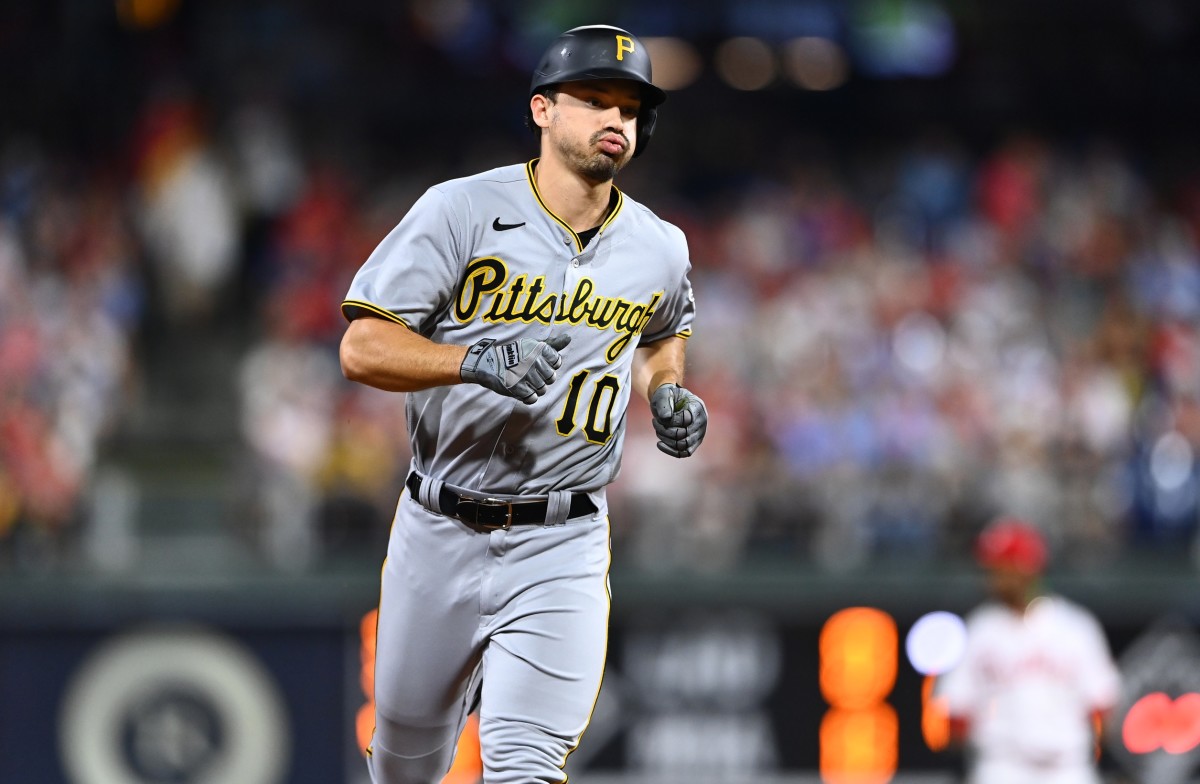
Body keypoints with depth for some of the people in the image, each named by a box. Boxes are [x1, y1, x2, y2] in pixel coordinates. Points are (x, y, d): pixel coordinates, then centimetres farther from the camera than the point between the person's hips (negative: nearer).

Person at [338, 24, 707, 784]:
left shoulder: (660, 250, 3)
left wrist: (668, 395, 4)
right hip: (440, 539, -1)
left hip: (561, 549, 1)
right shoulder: (461, 212, -9)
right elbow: (363, 349, -14)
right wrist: (478, 361, -28)